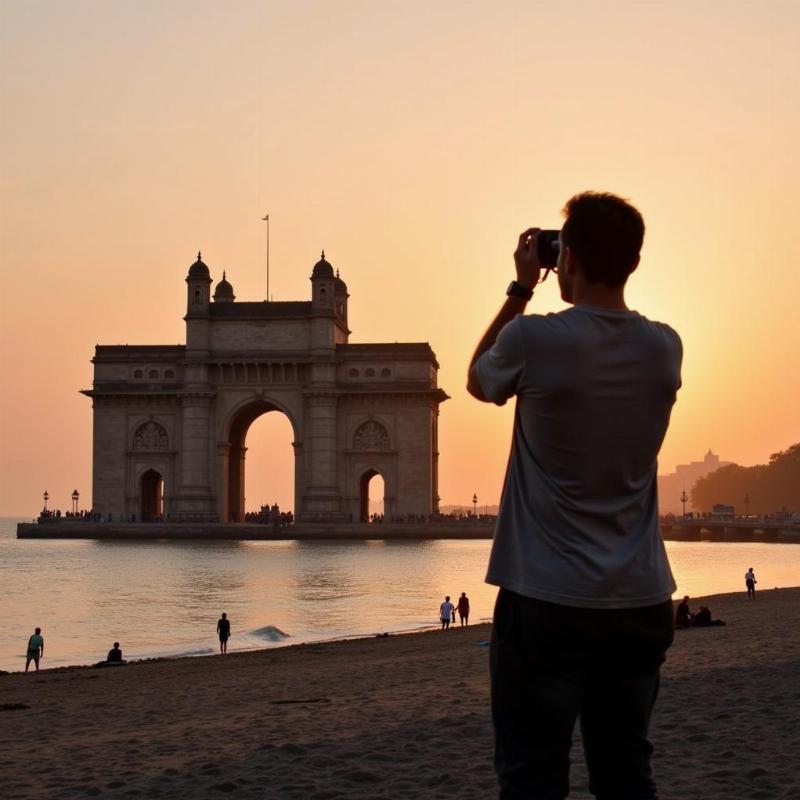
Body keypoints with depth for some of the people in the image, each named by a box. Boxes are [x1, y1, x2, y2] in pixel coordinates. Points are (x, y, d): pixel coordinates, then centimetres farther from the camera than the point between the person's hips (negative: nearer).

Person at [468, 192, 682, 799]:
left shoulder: (534, 339, -14)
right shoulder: (665, 347, 0)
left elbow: (479, 379, 9)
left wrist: (521, 290, 11)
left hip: (548, 599, -5)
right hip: (640, 600, 5)